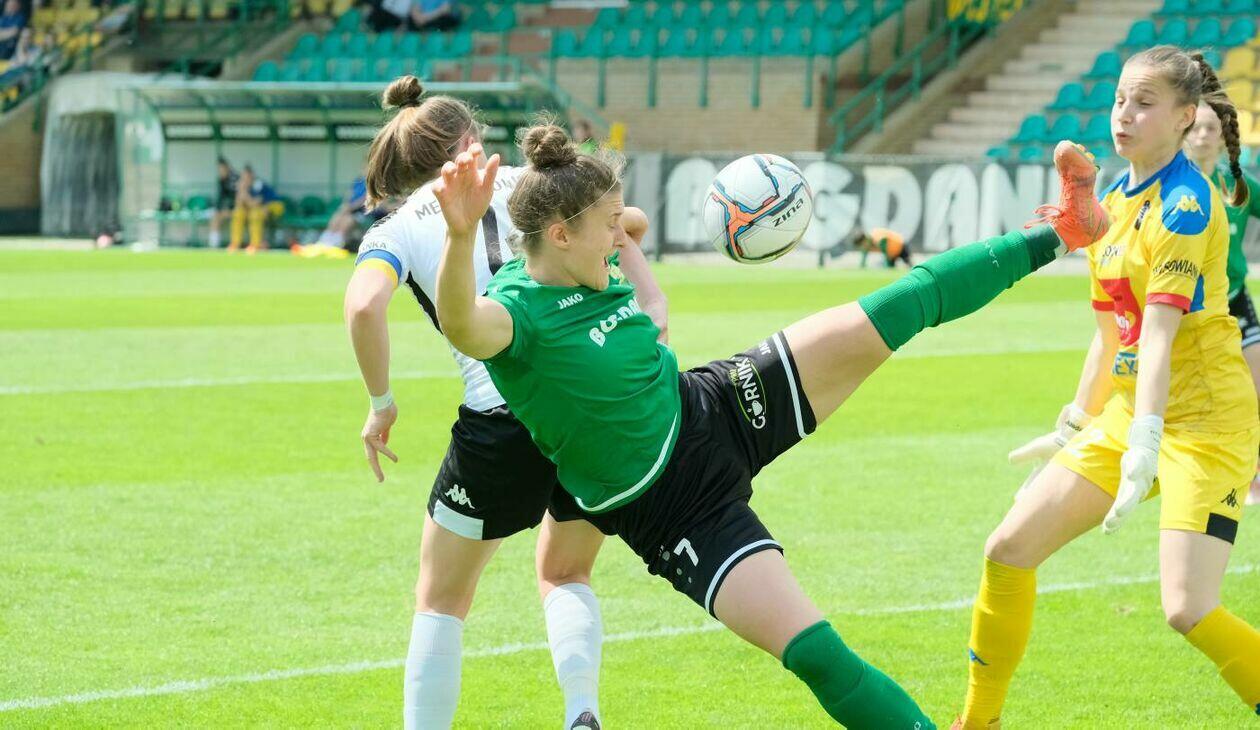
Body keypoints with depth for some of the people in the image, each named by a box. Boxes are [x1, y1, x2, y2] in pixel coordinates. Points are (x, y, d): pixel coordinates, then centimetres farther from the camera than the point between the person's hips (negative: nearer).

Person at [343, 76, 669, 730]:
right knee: (565, 574, 26)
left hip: (499, 423, -3)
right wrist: (649, 298, 6)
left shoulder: (394, 233, 7)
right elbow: (627, 222, 3)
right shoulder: (517, 186, 13)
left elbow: (363, 305, -13)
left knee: (441, 601, 17)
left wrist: (381, 403, -3)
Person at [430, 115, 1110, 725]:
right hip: (675, 514, -7)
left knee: (897, 310, -4)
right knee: (815, 653, -19)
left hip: (716, 410, 7)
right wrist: (461, 233, -70)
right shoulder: (516, 309, -26)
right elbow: (464, 325, -53)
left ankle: (1060, 232, 8)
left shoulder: (599, 275, -1)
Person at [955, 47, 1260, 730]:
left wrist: (1144, 445, -33)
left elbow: (1160, 331, -26)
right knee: (1009, 549, 4)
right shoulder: (1114, 200, 10)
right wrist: (1071, 429, 23)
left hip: (1205, 418, -8)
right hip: (1129, 411, 8)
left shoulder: (1185, 203, -16)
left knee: (1188, 610, -21)